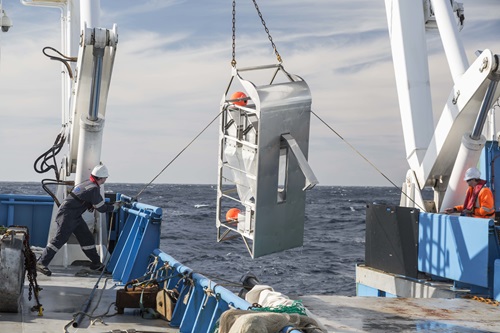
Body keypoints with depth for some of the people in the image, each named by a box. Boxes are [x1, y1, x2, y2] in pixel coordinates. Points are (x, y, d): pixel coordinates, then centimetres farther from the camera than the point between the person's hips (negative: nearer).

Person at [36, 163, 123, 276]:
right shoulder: (94, 189, -20)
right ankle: (41, 263, -10)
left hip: (74, 216, 10)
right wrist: (116, 206, 2)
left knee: (86, 237, 12)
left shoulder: (88, 183, 9)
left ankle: (96, 263, 20)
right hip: (67, 215, -10)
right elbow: (102, 208, -13)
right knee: (59, 239, -11)